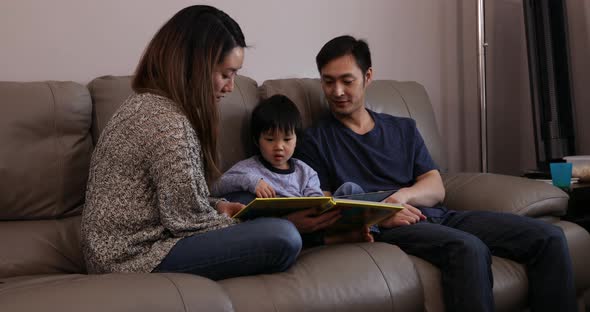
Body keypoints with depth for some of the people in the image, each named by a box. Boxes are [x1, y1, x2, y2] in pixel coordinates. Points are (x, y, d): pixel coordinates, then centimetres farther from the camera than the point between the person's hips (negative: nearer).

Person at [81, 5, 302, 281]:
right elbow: (188, 220, -19)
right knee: (283, 237, -20)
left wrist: (217, 206, 5)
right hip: (139, 256, -10)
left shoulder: (146, 103, 10)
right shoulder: (167, 122, -22)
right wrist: (242, 226, -3)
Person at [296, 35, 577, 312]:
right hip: (384, 228, -5)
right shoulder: (315, 140, 9)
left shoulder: (404, 129, 23)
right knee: (468, 248, -37)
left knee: (549, 237, -12)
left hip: (437, 216, 6)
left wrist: (402, 194, -10)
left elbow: (436, 189, 13)